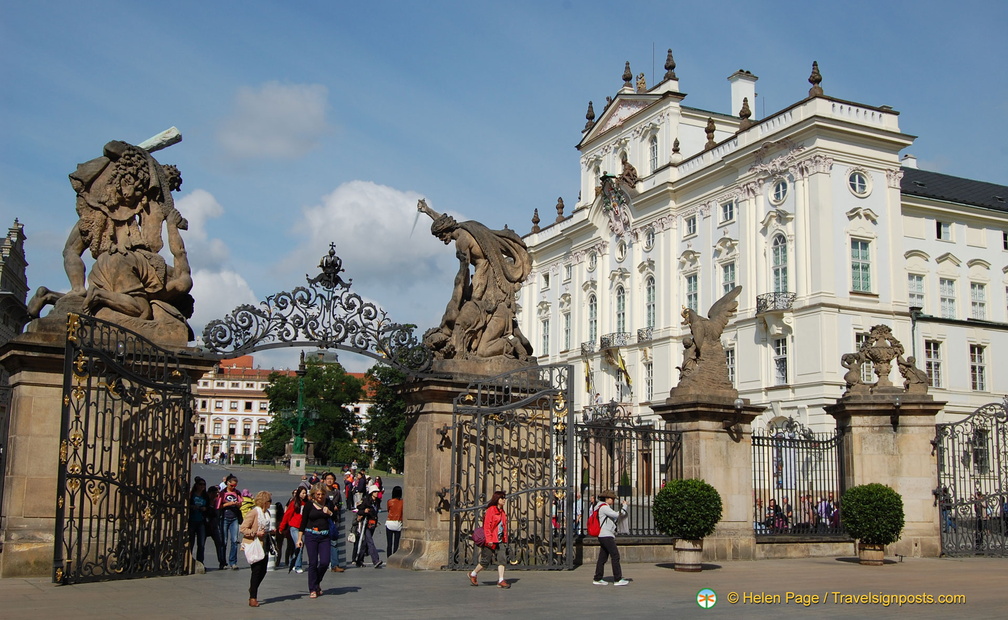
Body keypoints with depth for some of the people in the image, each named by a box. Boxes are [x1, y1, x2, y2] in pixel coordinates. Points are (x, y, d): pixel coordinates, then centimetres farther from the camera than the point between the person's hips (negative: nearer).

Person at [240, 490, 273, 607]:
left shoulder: (266, 513, 13)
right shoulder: (254, 512, -13)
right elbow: (243, 528, -16)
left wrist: (270, 531, 12)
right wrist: (256, 533, -22)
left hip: (263, 544, 8)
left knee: (263, 570, 8)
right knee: (257, 570, -7)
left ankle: (253, 591, 28)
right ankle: (252, 598, 1)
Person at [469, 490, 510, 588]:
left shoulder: (502, 512, 13)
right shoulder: (490, 510, -12)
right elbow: (486, 526, -16)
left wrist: (504, 539, 18)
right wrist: (489, 540, -21)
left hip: (500, 541, 7)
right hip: (490, 541, -7)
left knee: (502, 559, -7)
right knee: (486, 561, 3)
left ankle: (501, 581, -7)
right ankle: (473, 574, 25)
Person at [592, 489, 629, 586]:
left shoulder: (606, 507, 22)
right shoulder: (604, 507, -10)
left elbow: (615, 519, 19)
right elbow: (617, 515, -15)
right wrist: (624, 506, -3)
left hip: (604, 536, 11)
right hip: (606, 535, -11)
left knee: (603, 557, 10)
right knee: (615, 556, -11)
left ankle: (597, 579, 12)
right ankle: (618, 579, -12)